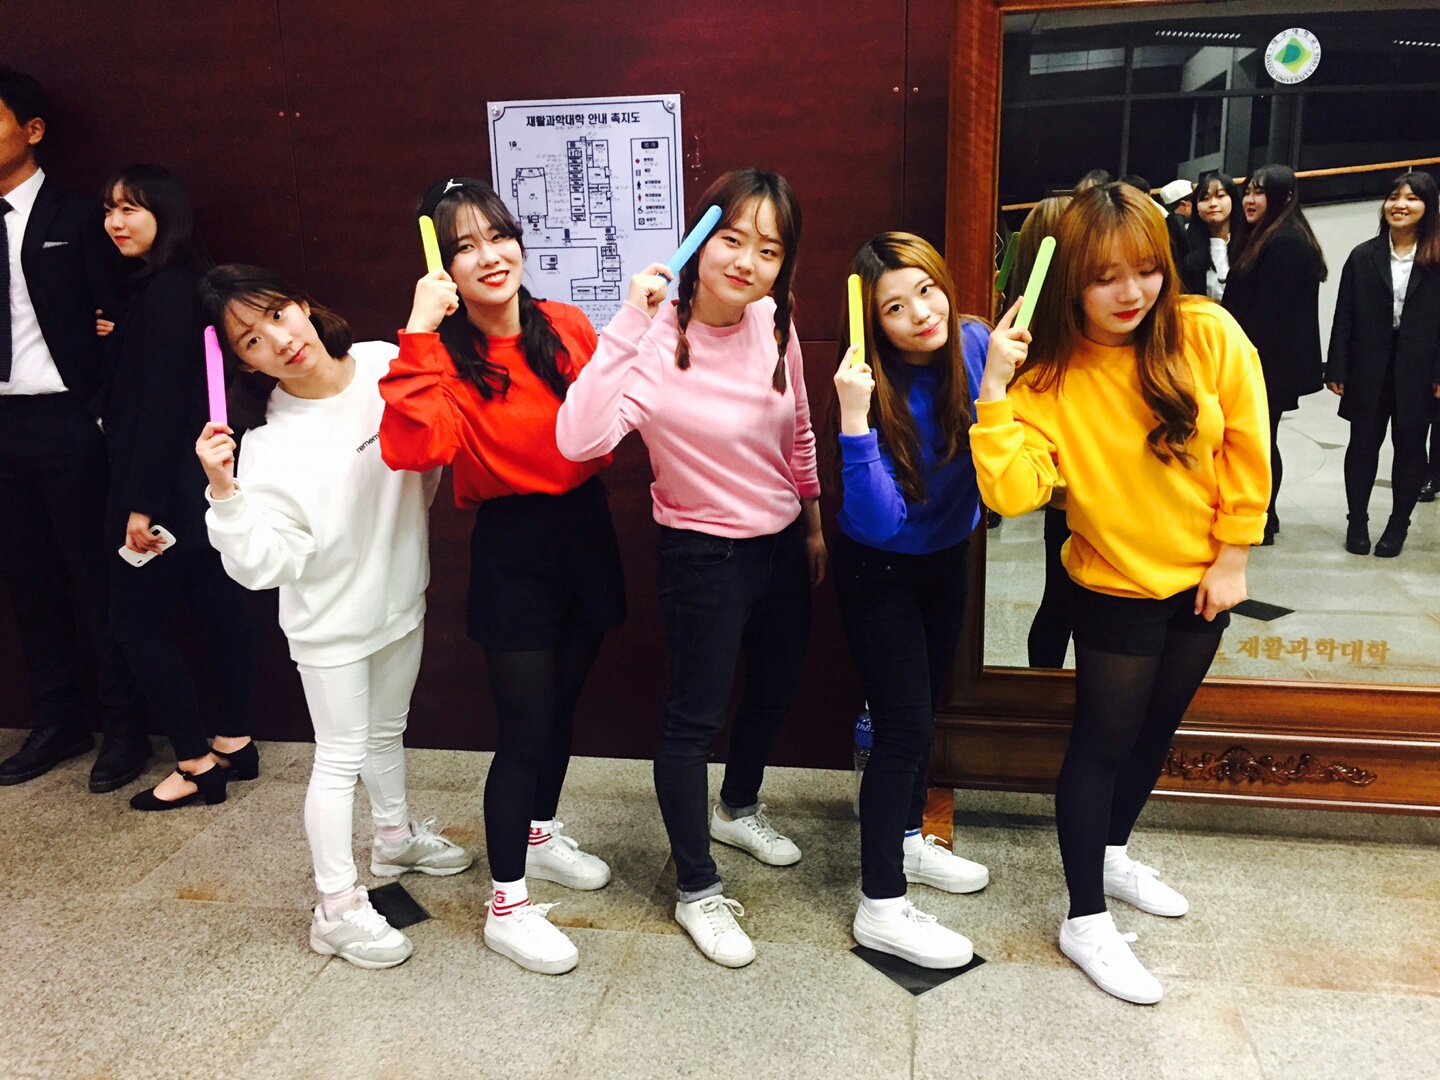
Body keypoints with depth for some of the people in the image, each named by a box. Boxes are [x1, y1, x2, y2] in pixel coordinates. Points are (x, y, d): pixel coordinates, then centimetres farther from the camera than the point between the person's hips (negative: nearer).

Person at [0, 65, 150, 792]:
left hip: (64, 421, -5)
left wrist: (101, 416, -13)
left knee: (94, 578, 0)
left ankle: (124, 728, 12)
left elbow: (115, 321, -7)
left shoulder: (76, 219, -2)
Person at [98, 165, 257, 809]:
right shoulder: (188, 282, 12)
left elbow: (160, 401, -21)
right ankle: (234, 741, 26)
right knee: (216, 606, 14)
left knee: (138, 622, -1)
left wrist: (142, 504, -20)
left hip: (172, 490, -10)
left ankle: (196, 765, 6)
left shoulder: (165, 290, -16)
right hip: (201, 486, 10)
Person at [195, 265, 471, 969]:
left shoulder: (386, 363, -13)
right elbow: (264, 562, -28)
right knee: (341, 758, 7)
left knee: (387, 731, 25)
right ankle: (337, 910, 22)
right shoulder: (272, 445, -24)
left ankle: (395, 837, 49)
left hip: (401, 591, 5)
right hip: (332, 619, -4)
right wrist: (225, 491, -40)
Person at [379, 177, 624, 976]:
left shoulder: (568, 328, 0)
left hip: (586, 529, 5)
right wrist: (419, 335, -32)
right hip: (512, 548, -5)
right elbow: (412, 447, -31)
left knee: (563, 702, 21)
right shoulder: (443, 355, -12)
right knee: (525, 725, -1)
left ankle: (541, 834, 45)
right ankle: (507, 905, 16)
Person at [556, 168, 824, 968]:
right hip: (705, 556, -7)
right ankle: (698, 889, 27)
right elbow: (580, 440, -41)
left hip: (782, 542, 7)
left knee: (778, 687, 24)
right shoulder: (655, 343, -24)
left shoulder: (773, 323, -6)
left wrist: (814, 524, 17)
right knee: (694, 716, 7)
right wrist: (629, 325, -42)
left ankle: (739, 807, 54)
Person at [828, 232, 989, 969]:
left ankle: (906, 839, 43)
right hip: (880, 572, -6)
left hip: (947, 558, 6)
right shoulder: (872, 384, -28)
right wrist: (854, 422, -44)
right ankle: (881, 907, 10)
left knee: (925, 707, 21)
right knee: (903, 725, -4)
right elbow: (878, 521, -35)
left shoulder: (974, 346, -15)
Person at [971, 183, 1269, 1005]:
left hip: (1204, 580, 4)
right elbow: (1012, 492, -31)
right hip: (1118, 587, -4)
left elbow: (1246, 445, -7)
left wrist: (1232, 554, -6)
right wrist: (995, 391, -36)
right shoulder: (1048, 376, -20)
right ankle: (1087, 921, 20)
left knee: (1157, 729, 20)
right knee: (1102, 743, 4)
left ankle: (1113, 854, 45)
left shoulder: (1208, 335, -15)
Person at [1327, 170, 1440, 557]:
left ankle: (1398, 525, 20)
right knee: (1363, 444, 8)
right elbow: (1344, 317, 1)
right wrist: (1336, 369, -5)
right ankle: (1357, 521, 21)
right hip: (1368, 368, 1)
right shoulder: (1363, 257, 4)